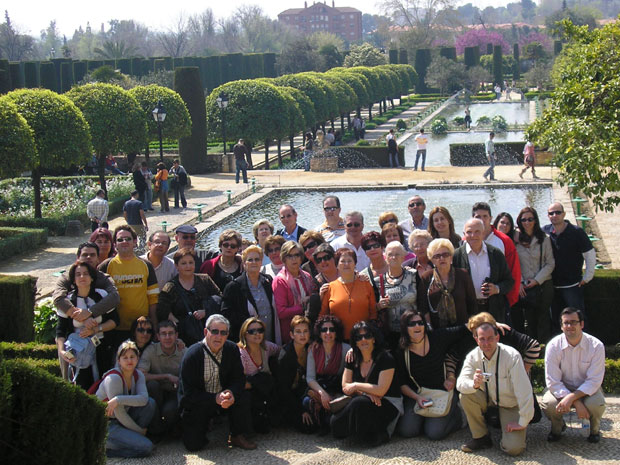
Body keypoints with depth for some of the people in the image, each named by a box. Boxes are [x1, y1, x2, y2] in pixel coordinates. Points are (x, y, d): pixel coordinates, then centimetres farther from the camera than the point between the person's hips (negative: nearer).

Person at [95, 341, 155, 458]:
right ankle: (103, 445, -8)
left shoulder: (138, 375, 3)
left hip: (121, 420, 7)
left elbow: (143, 399, -18)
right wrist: (140, 431, -10)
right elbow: (119, 414, -19)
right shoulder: (114, 378, -21)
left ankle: (132, 437, -3)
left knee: (150, 403, -12)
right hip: (104, 425, -7)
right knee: (146, 447, -21)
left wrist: (118, 400, -32)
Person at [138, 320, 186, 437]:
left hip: (176, 393, -1)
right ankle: (155, 429, -19)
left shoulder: (184, 352, -4)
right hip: (156, 393, 1)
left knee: (169, 410, -34)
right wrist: (167, 376, -20)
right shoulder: (151, 350, -8)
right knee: (152, 384, -33)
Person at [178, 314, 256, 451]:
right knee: (193, 445, -15)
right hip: (197, 404, -3)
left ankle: (237, 437, -4)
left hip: (223, 397, 3)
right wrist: (216, 398, -32)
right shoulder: (191, 355, -19)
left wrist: (231, 393, -29)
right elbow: (189, 393, -20)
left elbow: (239, 379, -5)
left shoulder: (232, 349, -5)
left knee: (243, 397, -25)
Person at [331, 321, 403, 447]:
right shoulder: (353, 360, 7)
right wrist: (366, 392, -14)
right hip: (366, 402, 6)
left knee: (358, 403, -36)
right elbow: (345, 386, 3)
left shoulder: (385, 358, -11)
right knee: (336, 423, -21)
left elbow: (381, 390, -17)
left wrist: (356, 386, -7)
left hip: (388, 404, -6)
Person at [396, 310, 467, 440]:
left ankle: (456, 416, 13)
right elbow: (402, 384, -1)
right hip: (416, 394, 1)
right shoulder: (401, 353, -4)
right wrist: (417, 397, -16)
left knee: (434, 433, -18)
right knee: (407, 431, -16)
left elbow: (464, 329, 0)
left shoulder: (437, 337, -5)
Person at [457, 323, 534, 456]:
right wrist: (474, 384, -44)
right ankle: (481, 437, -6)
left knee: (513, 448, -22)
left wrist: (523, 423, -23)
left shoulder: (512, 356, -24)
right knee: (466, 396, -25)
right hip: (488, 401, 4)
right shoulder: (473, 356, -11)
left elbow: (524, 390, -25)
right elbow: (460, 383, -20)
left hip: (511, 405, -4)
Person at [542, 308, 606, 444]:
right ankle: (557, 426, 8)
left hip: (587, 389, 0)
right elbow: (553, 382, -17)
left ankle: (595, 429, 6)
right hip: (561, 388, 0)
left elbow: (594, 381, -18)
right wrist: (577, 403, -29)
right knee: (548, 404, -30)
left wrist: (571, 397, -33)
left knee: (596, 405, -32)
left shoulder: (596, 346, -16)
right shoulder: (553, 346, -15)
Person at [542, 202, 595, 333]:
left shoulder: (577, 232, -8)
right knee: (554, 321, 9)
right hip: (552, 286, 4)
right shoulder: (544, 232, 2)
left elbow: (590, 255, -3)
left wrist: (587, 277, -3)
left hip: (573, 285, -4)